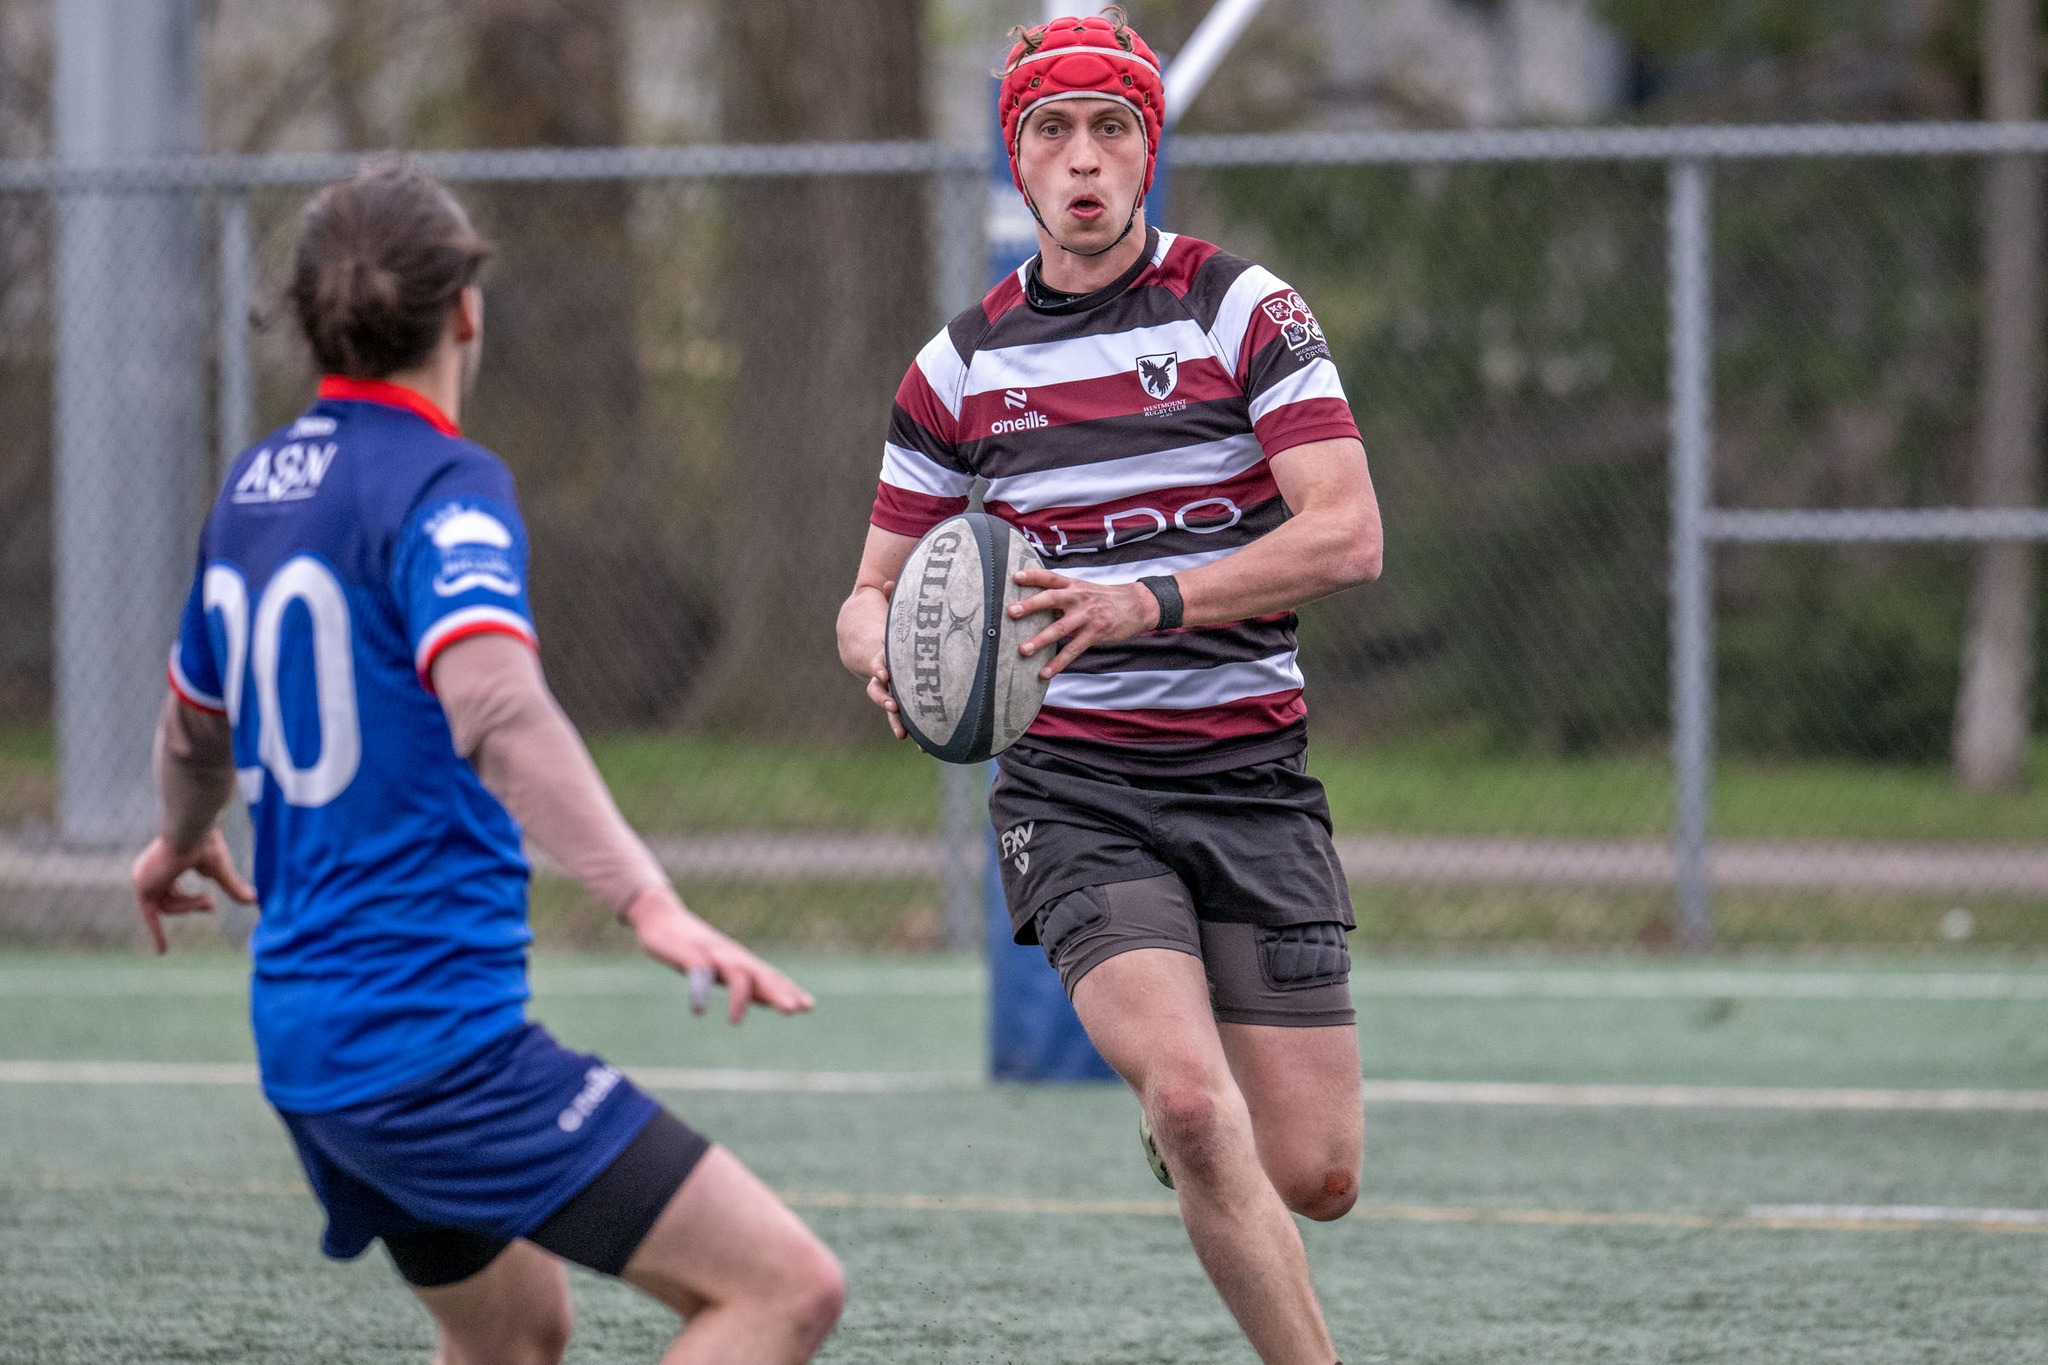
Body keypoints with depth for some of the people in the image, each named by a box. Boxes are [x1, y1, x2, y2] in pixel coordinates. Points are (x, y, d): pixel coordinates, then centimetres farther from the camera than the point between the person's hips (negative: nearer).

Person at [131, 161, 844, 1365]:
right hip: (435, 1033, -9)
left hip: (305, 1032, 9)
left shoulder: (256, 487, 13)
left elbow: (196, 723, 31)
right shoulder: (441, 484, -13)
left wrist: (186, 839, 53)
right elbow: (493, 703, -32)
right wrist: (650, 902, -41)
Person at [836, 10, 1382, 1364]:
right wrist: (886, 653, -12)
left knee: (1314, 1176, -1)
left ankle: (1178, 1127, 35)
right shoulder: (961, 364, 7)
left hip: (1252, 778, 0)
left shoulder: (1243, 310, 0)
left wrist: (1152, 602, -25)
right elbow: (877, 588, 14)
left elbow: (1348, 534, -11)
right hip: (1074, 784, 0)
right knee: (1193, 1101, -25)